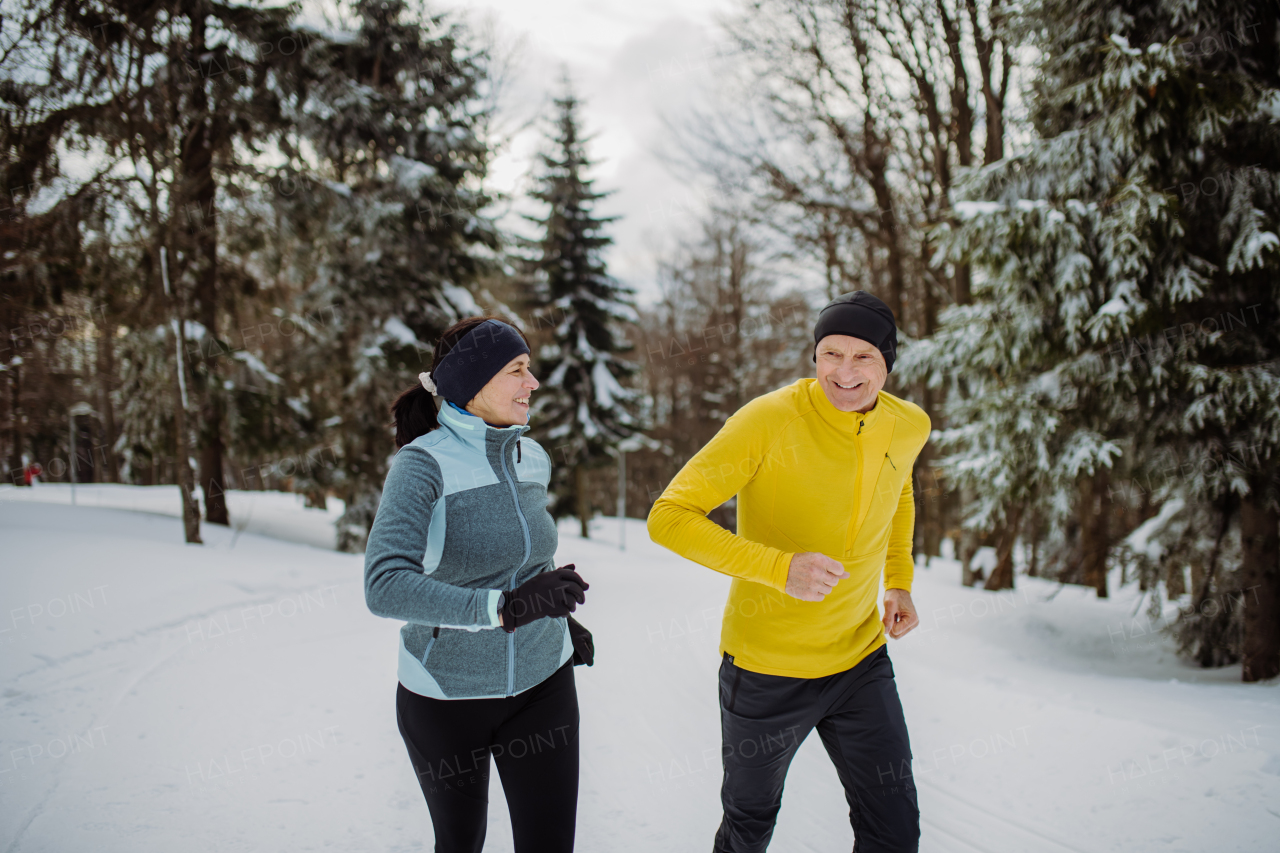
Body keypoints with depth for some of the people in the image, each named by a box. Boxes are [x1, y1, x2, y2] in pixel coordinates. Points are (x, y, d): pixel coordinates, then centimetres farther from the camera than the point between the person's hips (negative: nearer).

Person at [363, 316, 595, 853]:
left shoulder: (532, 460, -2)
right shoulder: (422, 463, -20)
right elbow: (385, 587, -34)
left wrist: (559, 616, 16)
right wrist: (504, 607, -42)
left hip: (540, 682, 4)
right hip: (446, 693, -4)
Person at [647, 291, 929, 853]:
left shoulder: (909, 427, -4)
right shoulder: (768, 421, -22)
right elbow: (668, 517, -25)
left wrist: (898, 582, 10)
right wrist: (780, 568, -35)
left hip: (862, 661, 4)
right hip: (766, 667, -4)